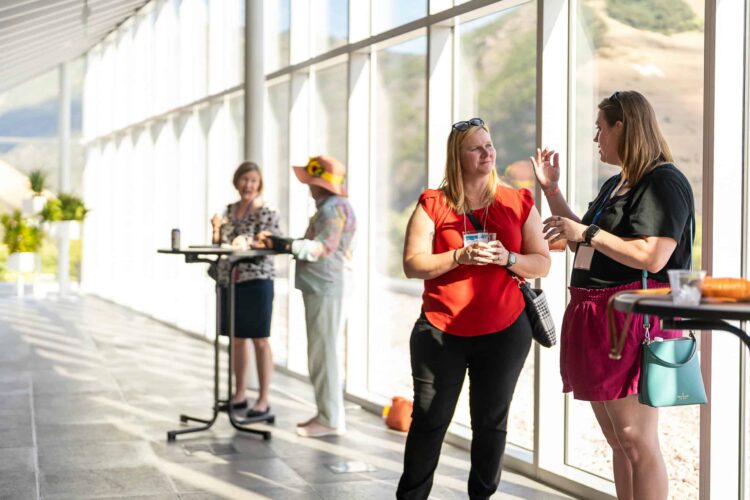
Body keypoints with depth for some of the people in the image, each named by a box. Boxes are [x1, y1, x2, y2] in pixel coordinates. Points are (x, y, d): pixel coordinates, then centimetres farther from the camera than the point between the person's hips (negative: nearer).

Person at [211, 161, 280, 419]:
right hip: (229, 281, 6)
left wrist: (248, 242, -30)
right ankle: (240, 395, 23)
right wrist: (217, 229, -4)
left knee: (259, 340, -1)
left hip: (257, 281, -6)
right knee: (237, 338, 13)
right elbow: (220, 245, 15)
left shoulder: (267, 213, -6)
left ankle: (263, 401, 5)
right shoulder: (229, 210, 12)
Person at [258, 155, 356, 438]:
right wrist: (280, 242, 9)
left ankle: (331, 420, -5)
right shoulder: (327, 207, 21)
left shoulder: (334, 208, -12)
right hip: (320, 287, 11)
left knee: (323, 352, -8)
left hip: (327, 289, -11)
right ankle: (327, 414, 19)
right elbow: (313, 246, 19)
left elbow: (324, 247, -22)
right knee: (321, 352, 13)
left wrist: (286, 245, -24)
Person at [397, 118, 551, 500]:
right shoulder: (433, 204, 0)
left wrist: (507, 258, -15)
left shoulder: (518, 203, 5)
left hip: (504, 331, 1)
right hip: (440, 331, -1)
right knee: (429, 419, 3)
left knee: (491, 420, 7)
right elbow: (413, 264, -7)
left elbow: (542, 264, 5)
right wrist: (460, 256, -20)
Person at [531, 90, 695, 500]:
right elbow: (584, 245, 25)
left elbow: (653, 257, -21)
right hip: (596, 316, 10)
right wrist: (551, 190, 21)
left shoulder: (664, 183, -10)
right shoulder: (615, 185, 19)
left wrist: (588, 233, -16)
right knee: (617, 442, 13)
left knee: (637, 440, -8)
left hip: (632, 322, -10)